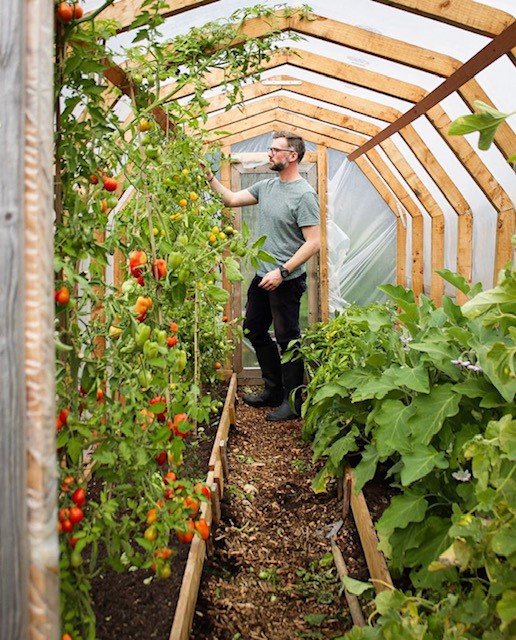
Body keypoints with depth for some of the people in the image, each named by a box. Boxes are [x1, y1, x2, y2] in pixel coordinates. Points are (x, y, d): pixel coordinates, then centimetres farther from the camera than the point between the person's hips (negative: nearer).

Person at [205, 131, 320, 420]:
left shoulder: (304, 194, -16)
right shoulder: (267, 186, 9)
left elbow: (314, 242, -20)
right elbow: (232, 199, 18)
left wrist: (282, 272, -24)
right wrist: (210, 178, 8)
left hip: (286, 281, -9)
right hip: (263, 276, 9)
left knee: (288, 339, 1)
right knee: (254, 330, 18)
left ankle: (293, 402, 15)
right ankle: (274, 390, 32)